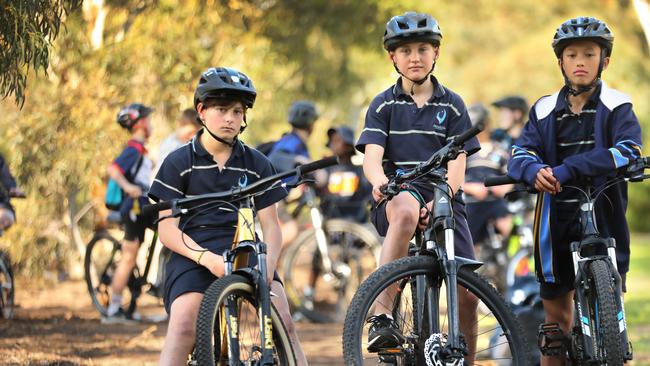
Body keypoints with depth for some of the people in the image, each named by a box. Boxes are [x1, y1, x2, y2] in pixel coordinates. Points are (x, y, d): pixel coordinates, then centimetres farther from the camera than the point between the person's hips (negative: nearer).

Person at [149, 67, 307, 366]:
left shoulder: (257, 164, 11)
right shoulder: (179, 162, 4)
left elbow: (270, 225, 9)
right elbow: (167, 228, -1)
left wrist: (268, 264, -12)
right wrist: (207, 258, -18)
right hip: (193, 257, -2)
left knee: (283, 320, -21)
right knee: (184, 325, -26)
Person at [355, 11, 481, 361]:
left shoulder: (452, 105, 10)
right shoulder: (383, 105, 9)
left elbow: (456, 165, 0)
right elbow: (372, 156, -5)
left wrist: (438, 202, -19)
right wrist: (380, 181, -30)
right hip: (395, 199, -2)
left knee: (467, 294, -9)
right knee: (406, 210, -40)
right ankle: (381, 316, -43)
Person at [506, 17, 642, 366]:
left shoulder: (616, 107, -1)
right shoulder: (545, 110, 7)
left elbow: (628, 150, -18)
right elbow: (520, 153, -3)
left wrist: (570, 168, -29)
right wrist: (535, 170, -29)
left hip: (603, 218, -3)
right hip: (557, 221, 3)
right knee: (557, 316, 10)